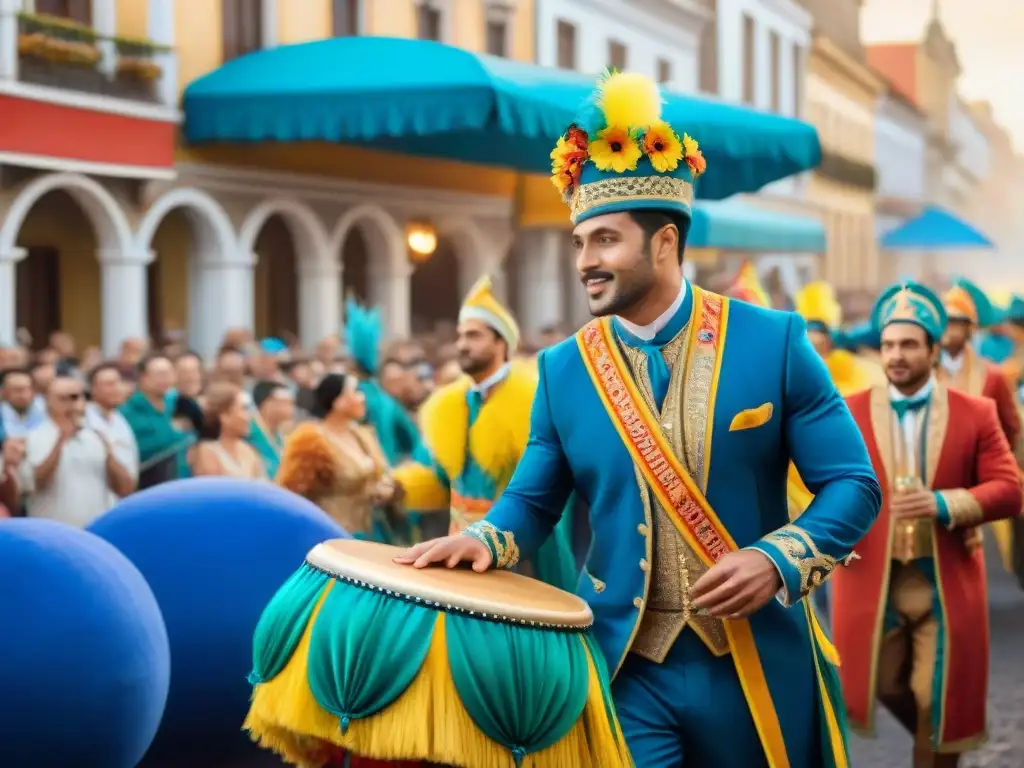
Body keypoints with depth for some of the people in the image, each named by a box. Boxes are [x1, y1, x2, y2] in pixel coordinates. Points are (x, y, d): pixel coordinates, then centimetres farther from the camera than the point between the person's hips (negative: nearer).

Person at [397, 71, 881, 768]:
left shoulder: (772, 342, -5)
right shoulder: (564, 369, 2)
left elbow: (853, 485, -4)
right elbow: (532, 500, 11)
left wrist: (775, 562, -20)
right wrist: (481, 539, -11)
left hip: (759, 668, -1)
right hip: (624, 669, 1)